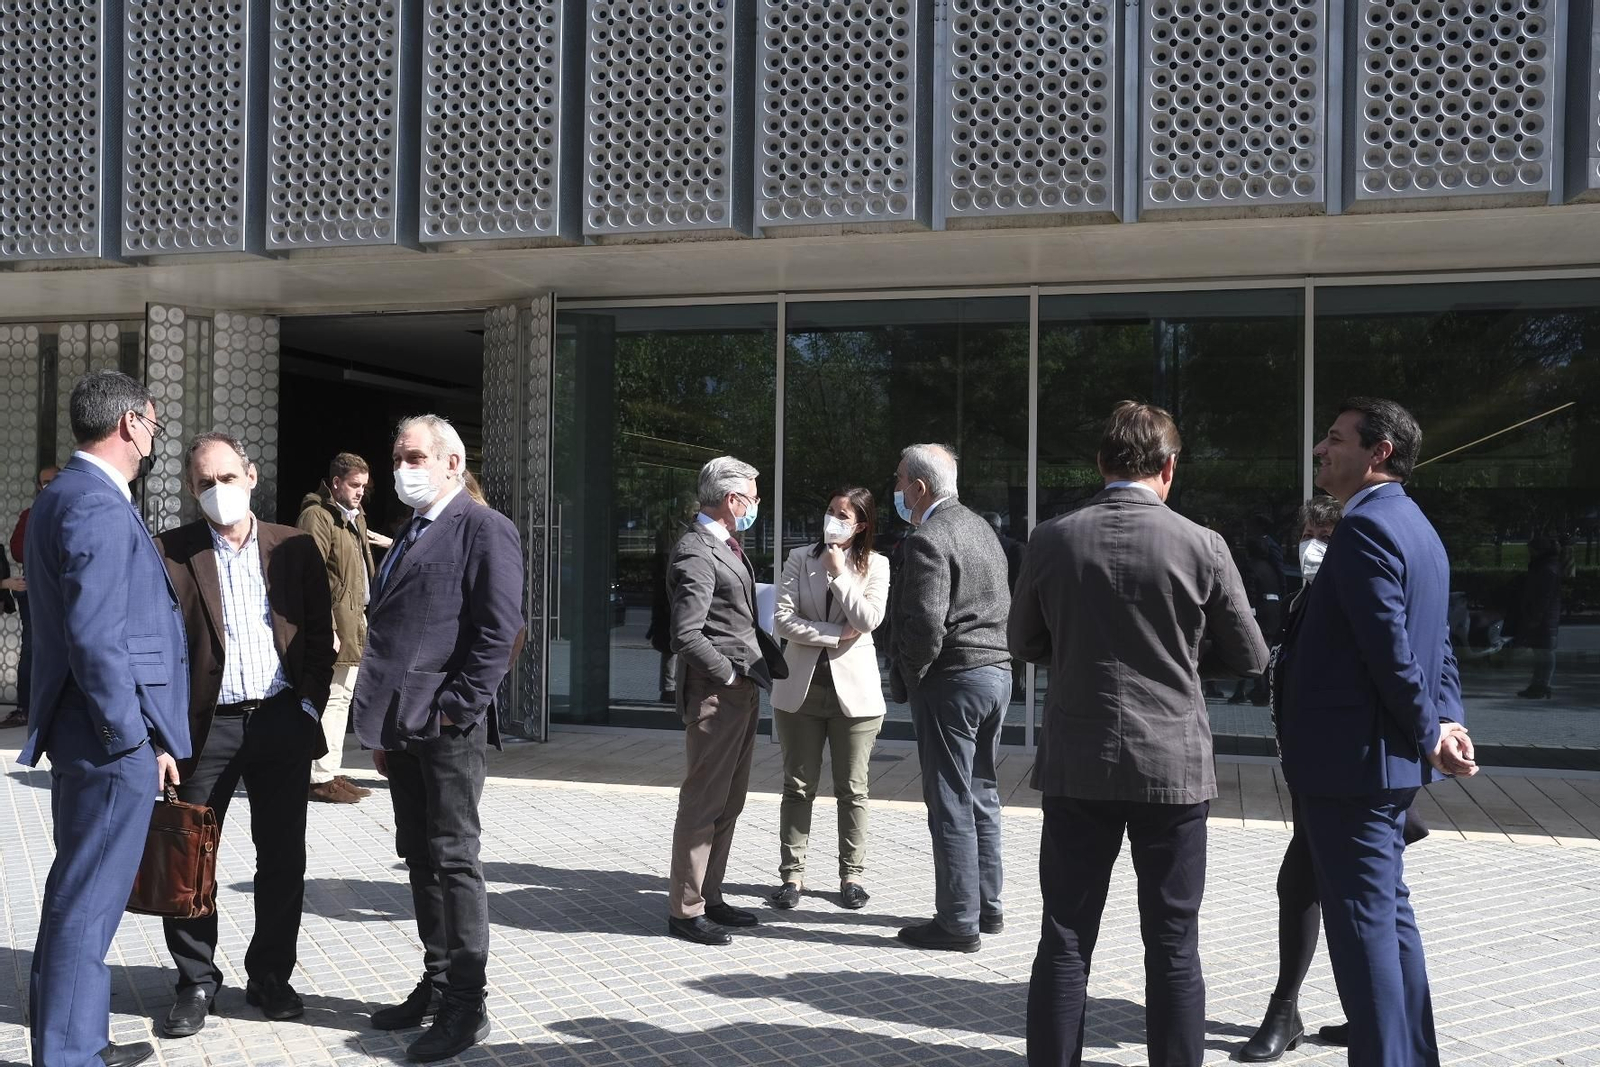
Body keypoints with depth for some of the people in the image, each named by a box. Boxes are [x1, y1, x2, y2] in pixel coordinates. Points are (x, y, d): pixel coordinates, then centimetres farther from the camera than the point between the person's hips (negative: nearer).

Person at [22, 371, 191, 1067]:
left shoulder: (65, 496, 15)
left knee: (81, 896, 18)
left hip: (81, 734, 11)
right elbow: (95, 639, -23)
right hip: (112, 743, -11)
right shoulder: (98, 506, -17)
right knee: (87, 903, -3)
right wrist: (138, 740, -17)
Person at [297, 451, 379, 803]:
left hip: (353, 624, 10)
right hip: (333, 625, -10)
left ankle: (332, 773, 22)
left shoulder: (354, 518, 20)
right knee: (330, 700, -10)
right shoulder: (317, 516, -11)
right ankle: (320, 778, -6)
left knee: (342, 698, 14)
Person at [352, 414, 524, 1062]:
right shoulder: (409, 537, 20)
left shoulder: (483, 529, -7)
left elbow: (500, 630, -15)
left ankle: (466, 1006, 4)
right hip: (401, 728, 9)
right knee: (421, 861, 14)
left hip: (448, 729, -9)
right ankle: (436, 984, 24)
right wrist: (380, 729, 17)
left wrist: (455, 706, -18)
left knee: (453, 861, -4)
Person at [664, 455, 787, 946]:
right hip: (714, 694, -10)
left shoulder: (727, 548, 16)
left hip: (741, 692, 10)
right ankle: (685, 910, 5)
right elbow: (687, 636, -22)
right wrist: (731, 674, -16)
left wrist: (769, 660, 11)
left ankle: (709, 896, 26)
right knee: (703, 802, -3)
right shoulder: (696, 553, -15)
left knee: (728, 802, 16)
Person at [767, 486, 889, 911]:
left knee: (852, 789, 6)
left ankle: (851, 873, 16)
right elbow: (782, 619, -6)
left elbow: (868, 620, -13)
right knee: (798, 785, 6)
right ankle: (792, 872, 14)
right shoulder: (800, 558, 3)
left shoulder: (875, 566, 1)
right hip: (801, 688, 1)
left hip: (853, 689, -1)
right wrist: (837, 634, -12)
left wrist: (839, 573, -12)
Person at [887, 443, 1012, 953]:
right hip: (996, 670, 10)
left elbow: (926, 624, -22)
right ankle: (987, 906, 25)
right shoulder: (980, 527, 14)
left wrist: (905, 679, -9)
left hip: (951, 681, -9)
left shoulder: (927, 540, -16)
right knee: (982, 796, 16)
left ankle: (958, 921, 3)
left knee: (951, 804, -3)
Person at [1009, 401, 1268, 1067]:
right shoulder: (1202, 546, -8)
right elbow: (1250, 658, 2)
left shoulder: (1051, 541, -4)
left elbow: (1024, 644, 10)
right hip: (1172, 765, -1)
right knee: (1173, 946, 8)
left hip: (1076, 766, 1)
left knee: (1065, 941, 8)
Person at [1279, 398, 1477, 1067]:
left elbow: (1391, 649, -22)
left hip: (1349, 759, -10)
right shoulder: (1416, 528, 15)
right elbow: (1437, 647, 14)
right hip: (1382, 761, 10)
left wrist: (1427, 735, -10)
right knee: (1389, 915, 17)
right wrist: (1445, 722, 2)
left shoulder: (1365, 527, -17)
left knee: (1362, 925, -3)